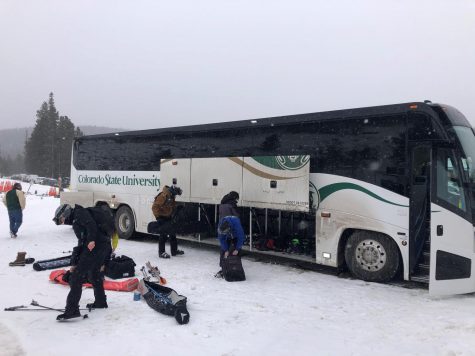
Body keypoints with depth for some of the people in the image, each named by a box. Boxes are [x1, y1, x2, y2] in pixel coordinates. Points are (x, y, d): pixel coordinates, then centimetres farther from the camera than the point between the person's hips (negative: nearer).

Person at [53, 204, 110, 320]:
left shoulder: (79, 213, 3)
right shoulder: (76, 222, 32)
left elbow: (91, 223, -17)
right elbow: (81, 243, 33)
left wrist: (92, 240, -28)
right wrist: (74, 263, 33)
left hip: (96, 246, -11)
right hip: (103, 246, 11)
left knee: (76, 277, -10)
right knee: (93, 274, 28)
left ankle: (72, 310, -12)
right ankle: (100, 301, 42)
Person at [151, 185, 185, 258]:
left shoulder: (171, 196, 3)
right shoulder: (163, 196, -26)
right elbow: (155, 207, -25)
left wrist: (172, 216, 12)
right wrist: (158, 217, -23)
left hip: (168, 217, 9)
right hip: (162, 217, -9)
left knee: (172, 233, 13)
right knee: (163, 235, -7)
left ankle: (174, 250, 23)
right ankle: (161, 252, 2)